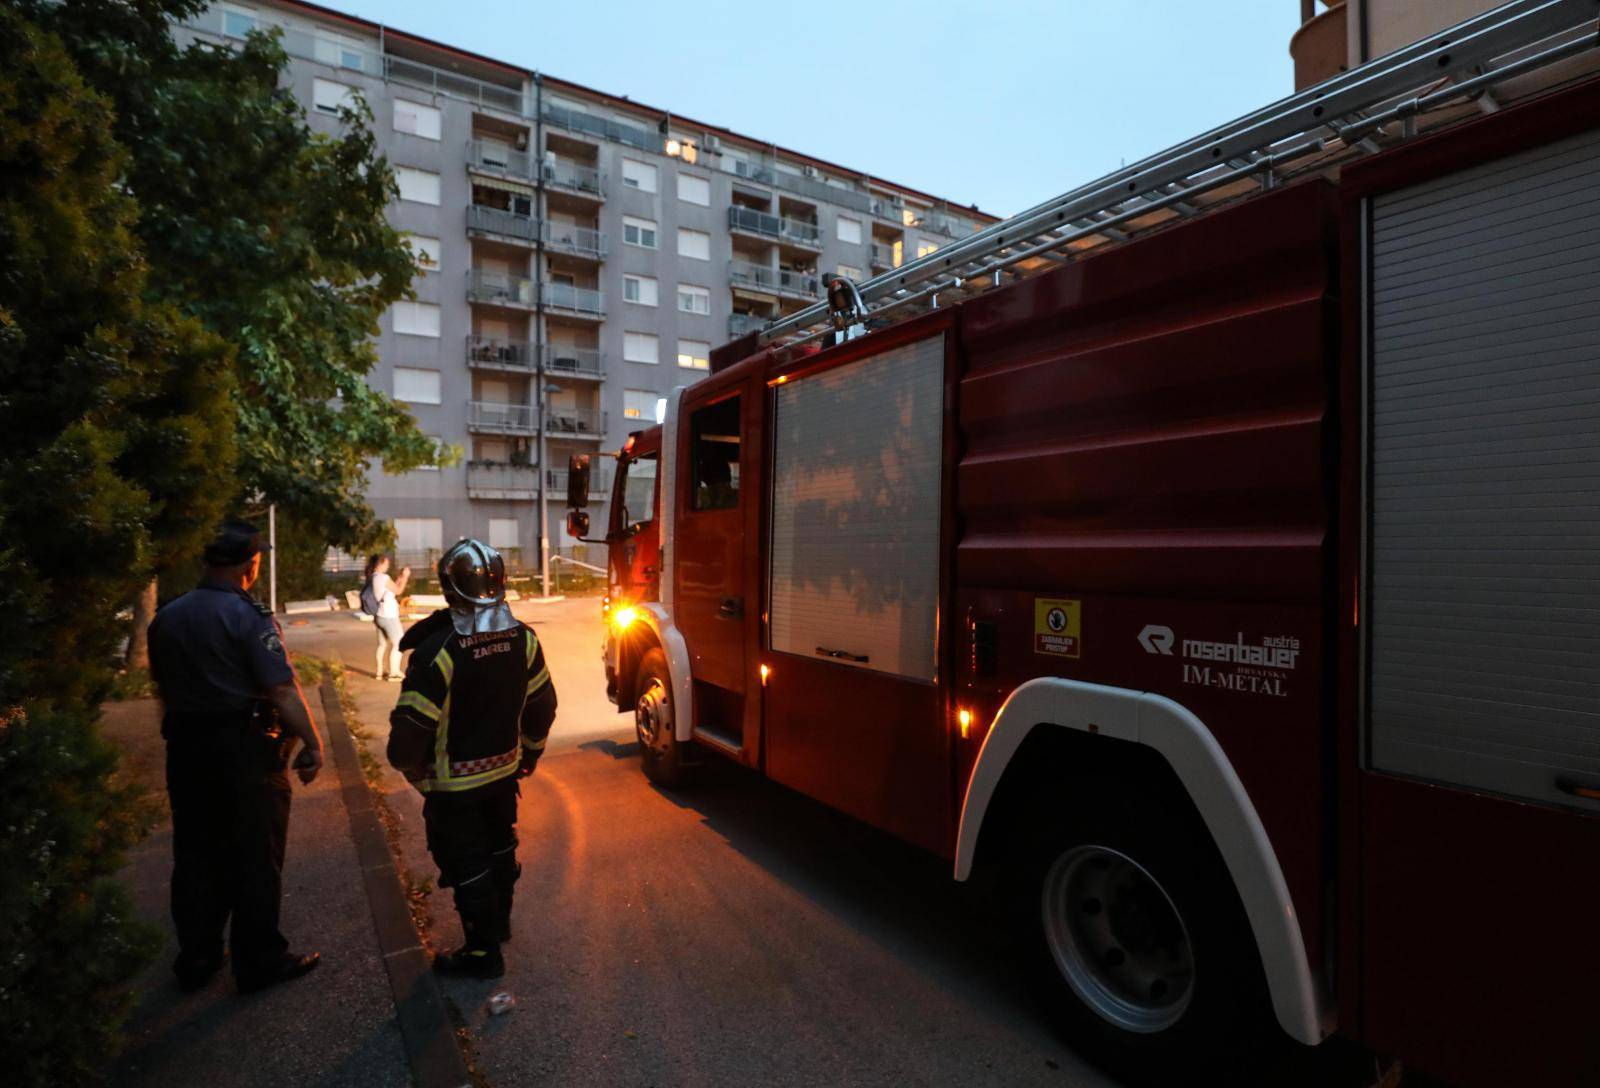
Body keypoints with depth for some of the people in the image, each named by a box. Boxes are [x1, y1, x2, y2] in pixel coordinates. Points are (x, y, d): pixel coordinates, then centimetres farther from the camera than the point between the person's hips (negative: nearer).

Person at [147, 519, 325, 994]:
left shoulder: (165, 618, 5)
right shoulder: (248, 617, -18)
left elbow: (164, 686, 14)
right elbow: (283, 691, -22)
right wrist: (312, 743, -14)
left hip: (186, 750, 7)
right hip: (246, 752, -7)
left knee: (196, 855, 18)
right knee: (254, 860, 5)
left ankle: (195, 958, 30)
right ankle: (259, 961, 16)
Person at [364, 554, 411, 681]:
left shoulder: (372, 578, 7)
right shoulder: (383, 577, -19)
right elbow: (398, 591, -8)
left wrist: (400, 577, 14)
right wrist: (405, 576, 1)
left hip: (379, 616, 9)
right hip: (389, 617, -9)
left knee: (382, 644, 17)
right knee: (398, 644, 1)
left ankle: (379, 671, 23)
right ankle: (393, 673, 2)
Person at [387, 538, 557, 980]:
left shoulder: (439, 648, -27)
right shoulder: (522, 638, -8)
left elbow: (413, 723, -22)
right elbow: (542, 703, 1)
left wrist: (409, 765, -1)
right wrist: (530, 752, 17)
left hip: (455, 782, -5)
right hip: (505, 770, 6)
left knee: (466, 864, 11)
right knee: (500, 847, 24)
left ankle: (484, 952, 24)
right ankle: (500, 922, 45)